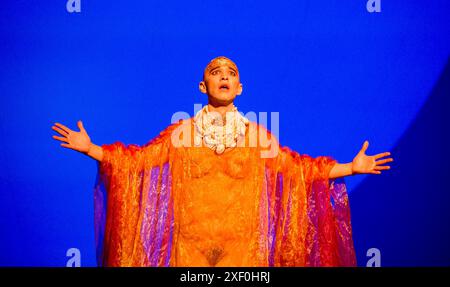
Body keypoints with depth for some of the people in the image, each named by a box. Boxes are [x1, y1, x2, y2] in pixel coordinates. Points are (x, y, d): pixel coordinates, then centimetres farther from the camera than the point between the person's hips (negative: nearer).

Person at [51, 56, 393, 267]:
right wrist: (89, 148, -4)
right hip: (190, 243, 0)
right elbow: (139, 159, 3)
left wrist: (351, 167, 2)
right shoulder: (181, 131, 3)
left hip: (242, 243, 1)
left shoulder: (257, 134, 4)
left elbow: (296, 167, 5)